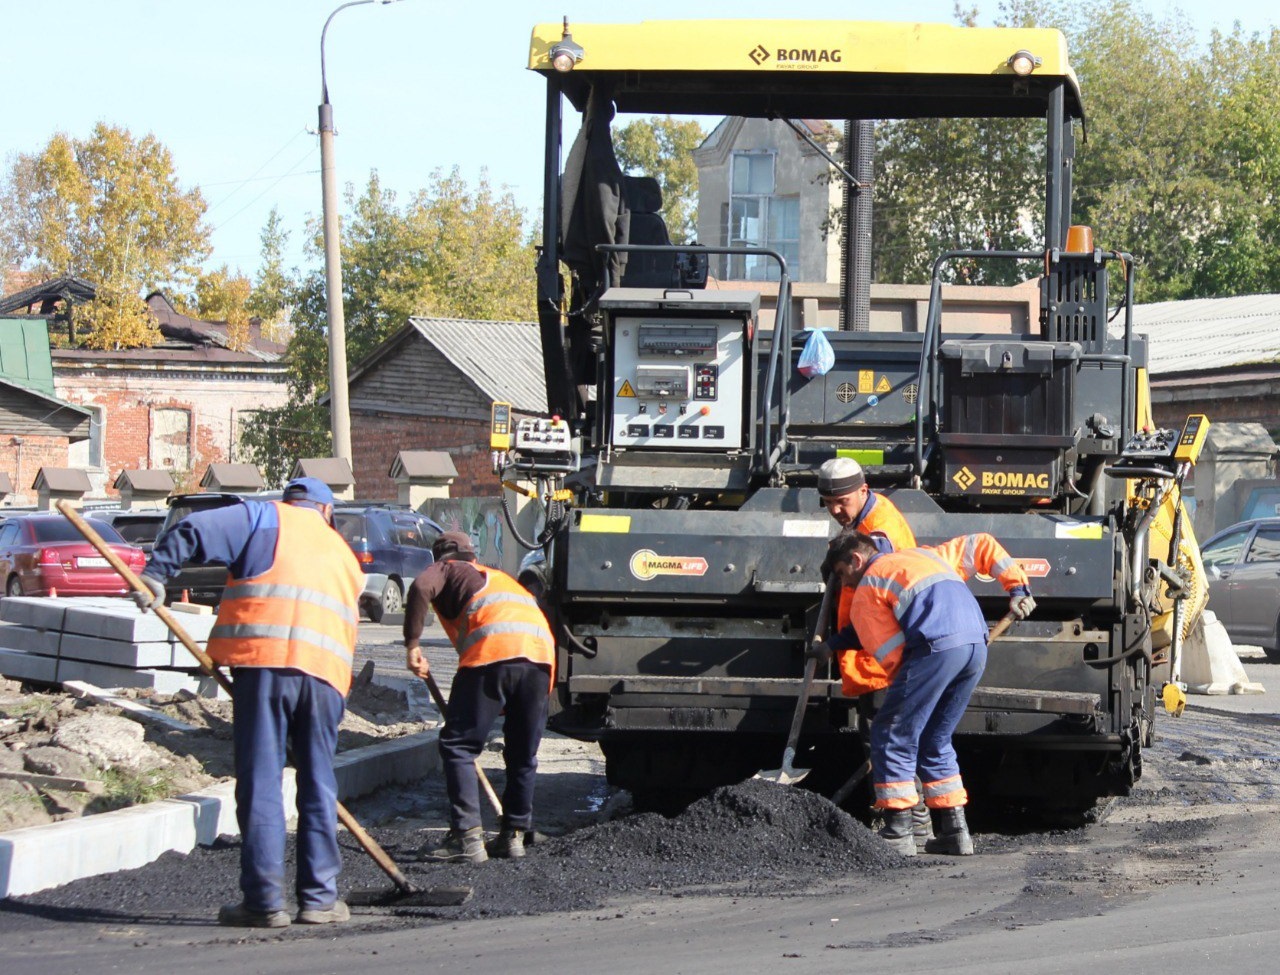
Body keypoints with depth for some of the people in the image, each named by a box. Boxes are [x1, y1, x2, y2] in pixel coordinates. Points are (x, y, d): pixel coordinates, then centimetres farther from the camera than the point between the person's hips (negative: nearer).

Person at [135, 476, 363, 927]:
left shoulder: (265, 518, 14)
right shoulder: (343, 555, 29)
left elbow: (192, 532, -1)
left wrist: (156, 575, 3)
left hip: (264, 658, -4)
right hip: (327, 670, 4)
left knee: (260, 781, -2)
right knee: (318, 784, 12)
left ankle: (264, 900, -4)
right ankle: (319, 897, 10)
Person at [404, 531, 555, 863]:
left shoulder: (448, 570, 22)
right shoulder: (499, 576, 40)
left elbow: (420, 587, -2)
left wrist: (412, 645, 2)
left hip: (492, 650, -6)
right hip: (541, 652, 6)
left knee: (458, 745, -1)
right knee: (523, 754, 18)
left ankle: (468, 836, -11)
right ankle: (514, 834, 21)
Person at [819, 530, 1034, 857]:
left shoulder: (866, 589, 13)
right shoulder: (925, 555, 35)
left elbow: (890, 658, 4)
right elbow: (982, 545, 36)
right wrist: (1017, 588, 33)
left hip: (936, 646, -7)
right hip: (977, 647, 7)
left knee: (892, 735, 3)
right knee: (935, 740, 20)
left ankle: (898, 834, -2)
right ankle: (954, 830, 15)